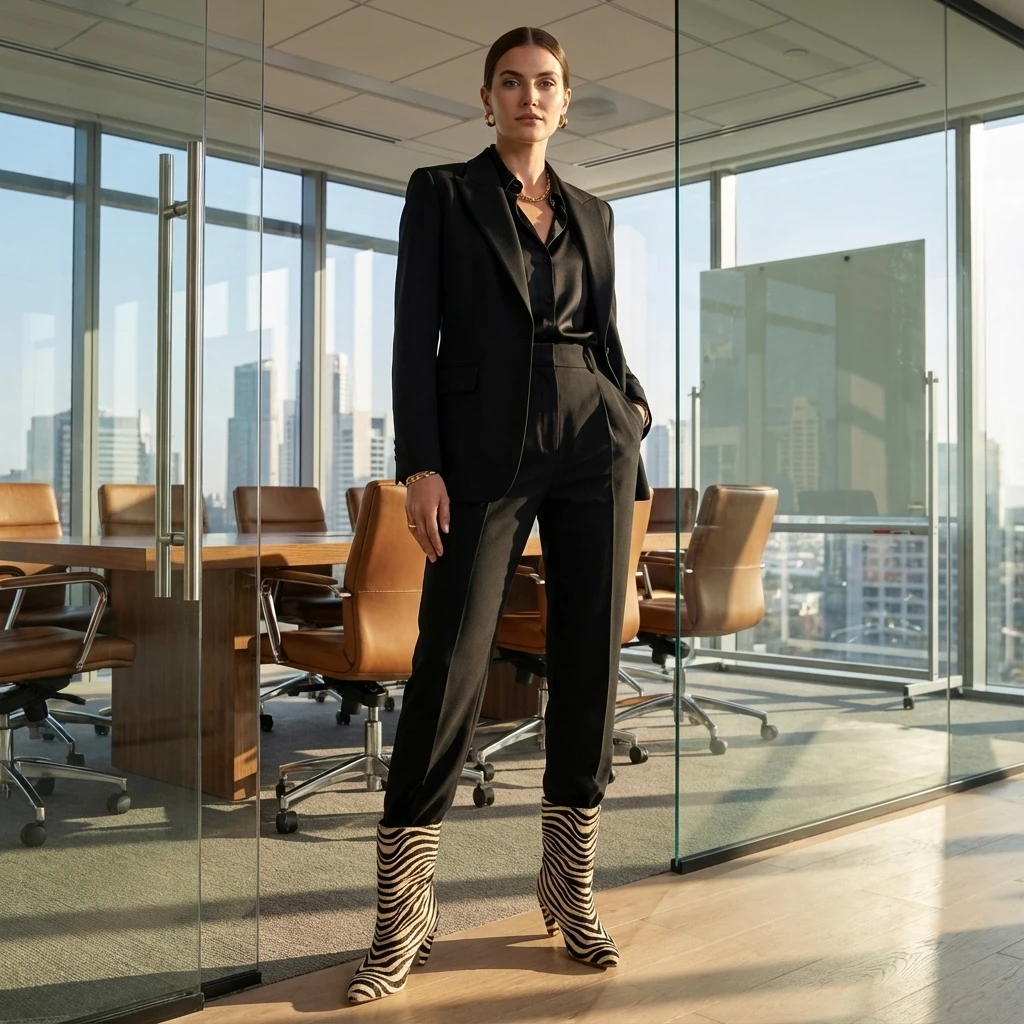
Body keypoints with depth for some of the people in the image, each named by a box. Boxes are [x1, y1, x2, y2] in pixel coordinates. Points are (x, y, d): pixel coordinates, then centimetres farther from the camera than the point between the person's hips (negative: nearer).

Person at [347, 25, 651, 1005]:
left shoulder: (591, 214, 19)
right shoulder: (441, 191, 7)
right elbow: (414, 333, -2)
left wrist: (633, 406, 3)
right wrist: (420, 464, -11)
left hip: (592, 447, 4)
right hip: (486, 452, -4)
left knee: (590, 661, 3)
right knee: (450, 665, -9)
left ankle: (570, 884, 17)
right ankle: (402, 912, 4)